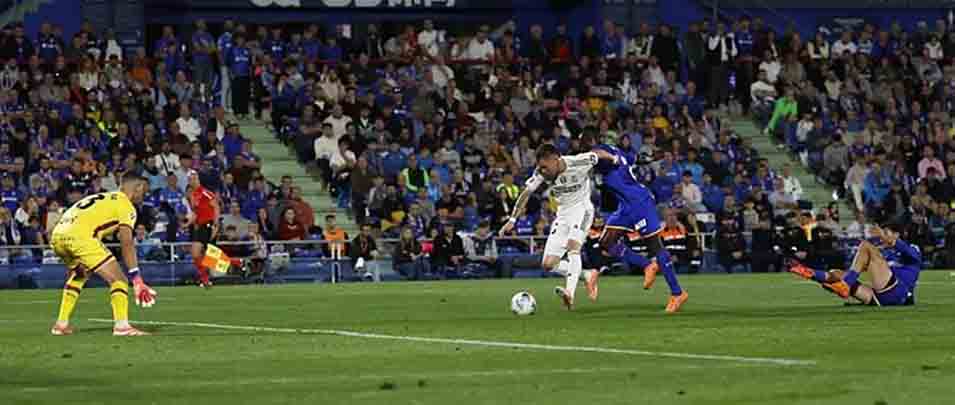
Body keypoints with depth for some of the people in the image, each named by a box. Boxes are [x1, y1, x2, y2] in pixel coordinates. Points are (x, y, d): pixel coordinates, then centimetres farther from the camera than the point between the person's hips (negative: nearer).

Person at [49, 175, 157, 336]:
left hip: (57, 236, 8)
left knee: (78, 275, 34)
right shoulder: (126, 206, 8)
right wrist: (137, 279, -5)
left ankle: (61, 324, 30)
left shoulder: (102, 197, 32)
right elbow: (127, 243, -4)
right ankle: (121, 325, -16)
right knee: (118, 279, -1)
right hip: (80, 237, -8)